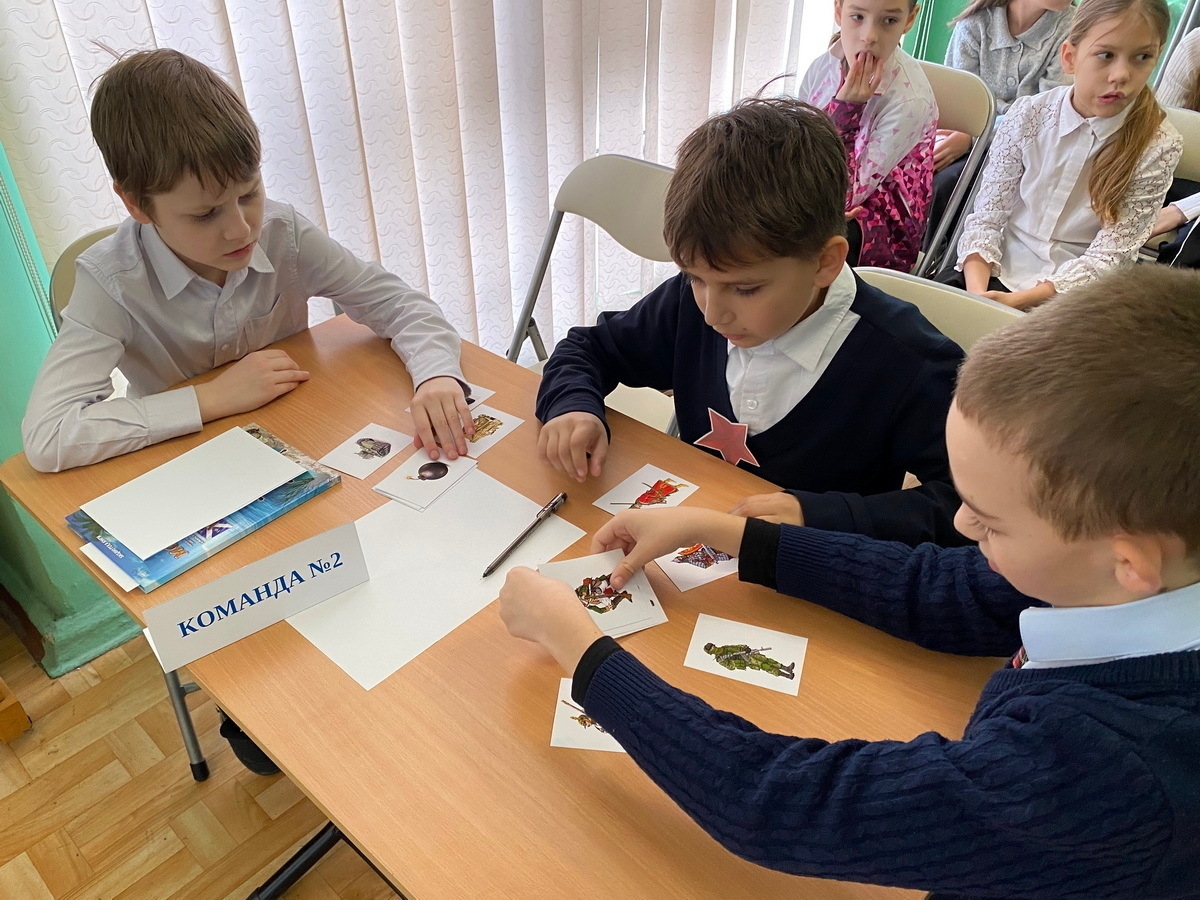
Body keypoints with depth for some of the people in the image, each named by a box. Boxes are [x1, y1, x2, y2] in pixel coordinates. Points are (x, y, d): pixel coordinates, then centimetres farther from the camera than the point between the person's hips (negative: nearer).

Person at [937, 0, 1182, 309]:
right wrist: (977, 292, -23)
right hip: (1000, 270, 2)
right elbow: (987, 216, -5)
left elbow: (1107, 256, -11)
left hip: (1076, 293, -2)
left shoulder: (1159, 146, -7)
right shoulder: (1028, 114, -3)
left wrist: (1019, 300, -26)